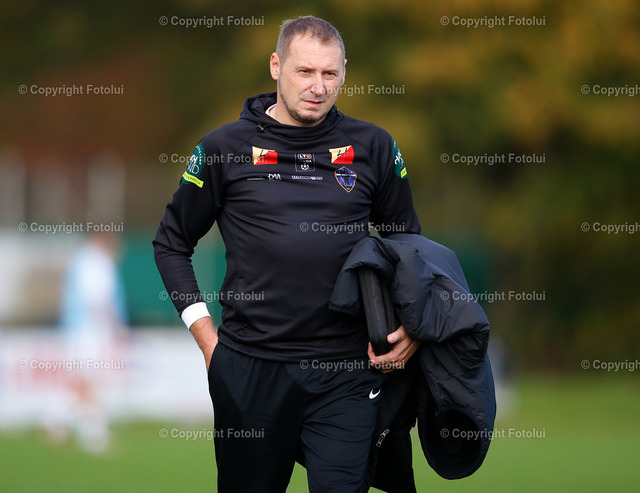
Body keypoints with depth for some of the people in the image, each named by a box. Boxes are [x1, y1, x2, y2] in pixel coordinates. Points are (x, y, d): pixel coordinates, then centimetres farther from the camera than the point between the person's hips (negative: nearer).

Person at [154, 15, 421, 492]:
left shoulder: (372, 148, 6)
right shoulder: (226, 148, 3)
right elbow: (172, 243, 12)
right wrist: (205, 335, 4)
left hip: (346, 373, 0)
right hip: (249, 369, 0)